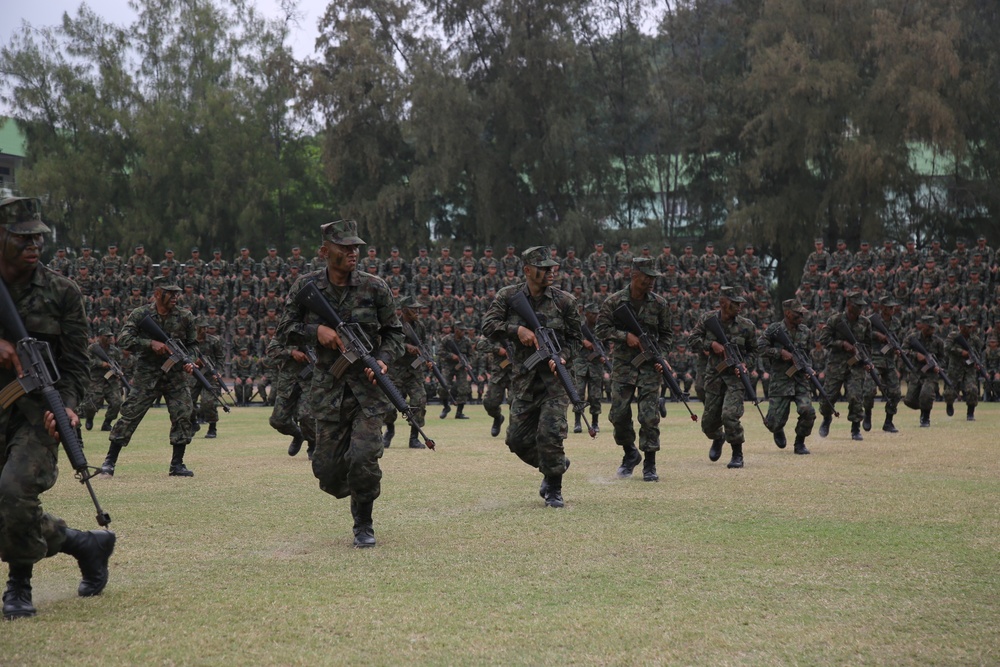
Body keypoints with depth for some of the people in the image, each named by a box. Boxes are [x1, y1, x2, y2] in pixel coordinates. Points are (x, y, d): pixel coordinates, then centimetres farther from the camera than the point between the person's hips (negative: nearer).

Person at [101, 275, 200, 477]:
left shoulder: (185, 316, 3)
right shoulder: (140, 314, -5)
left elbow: (193, 344, 11)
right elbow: (124, 339, -13)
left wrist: (190, 361, -8)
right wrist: (151, 343, -24)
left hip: (176, 375, 3)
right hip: (147, 375, -2)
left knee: (184, 417, -5)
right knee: (130, 415, -3)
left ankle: (177, 464, 8)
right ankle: (110, 462, 6)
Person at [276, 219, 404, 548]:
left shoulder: (374, 287, -3)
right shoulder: (307, 286, -1)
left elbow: (394, 331, 5)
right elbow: (284, 331, 4)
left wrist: (383, 360, -14)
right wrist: (315, 330, -14)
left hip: (368, 386, -1)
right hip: (328, 388, 2)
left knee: (364, 460, -13)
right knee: (327, 469, 3)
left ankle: (364, 524, 9)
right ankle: (356, 495, 37)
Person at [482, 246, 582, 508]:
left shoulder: (564, 300, -2)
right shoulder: (509, 296, 0)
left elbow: (575, 338, 5)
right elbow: (488, 325, -8)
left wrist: (563, 357, -14)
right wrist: (517, 329, -23)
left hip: (553, 377, -3)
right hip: (523, 378, 3)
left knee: (550, 434, -14)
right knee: (517, 438, 6)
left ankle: (553, 489, 5)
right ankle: (557, 465, 32)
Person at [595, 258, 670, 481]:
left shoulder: (659, 304, 2)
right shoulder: (614, 301, -3)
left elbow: (667, 334, 11)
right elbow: (601, 329, -3)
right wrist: (625, 335, -15)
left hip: (649, 365, 0)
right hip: (623, 365, 0)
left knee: (649, 416, -5)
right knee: (619, 414, 1)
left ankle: (649, 464, 3)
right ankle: (630, 453, 25)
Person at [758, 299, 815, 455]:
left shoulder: (805, 331, 9)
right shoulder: (774, 330, -4)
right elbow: (760, 347, -11)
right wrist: (780, 352, -17)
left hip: (800, 379, 3)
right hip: (780, 380, -3)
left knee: (808, 411, -19)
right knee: (774, 422, -4)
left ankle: (800, 443, 5)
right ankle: (778, 431, 36)